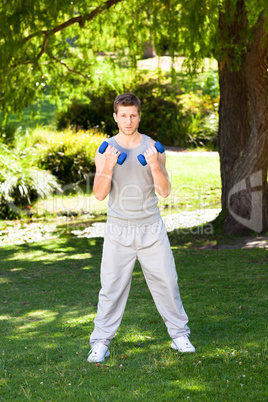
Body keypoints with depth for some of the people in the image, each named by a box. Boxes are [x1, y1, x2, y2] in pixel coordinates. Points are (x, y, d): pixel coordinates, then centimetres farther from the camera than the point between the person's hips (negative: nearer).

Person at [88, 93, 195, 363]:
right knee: (111, 287, -1)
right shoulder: (105, 151, -1)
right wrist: (108, 168, -26)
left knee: (166, 282, 5)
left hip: (151, 228, 1)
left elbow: (164, 191, -6)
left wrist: (155, 166, -23)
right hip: (119, 230, -1)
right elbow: (99, 194, -10)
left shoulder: (152, 148, 0)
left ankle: (179, 335, 19)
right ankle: (100, 343, 7)